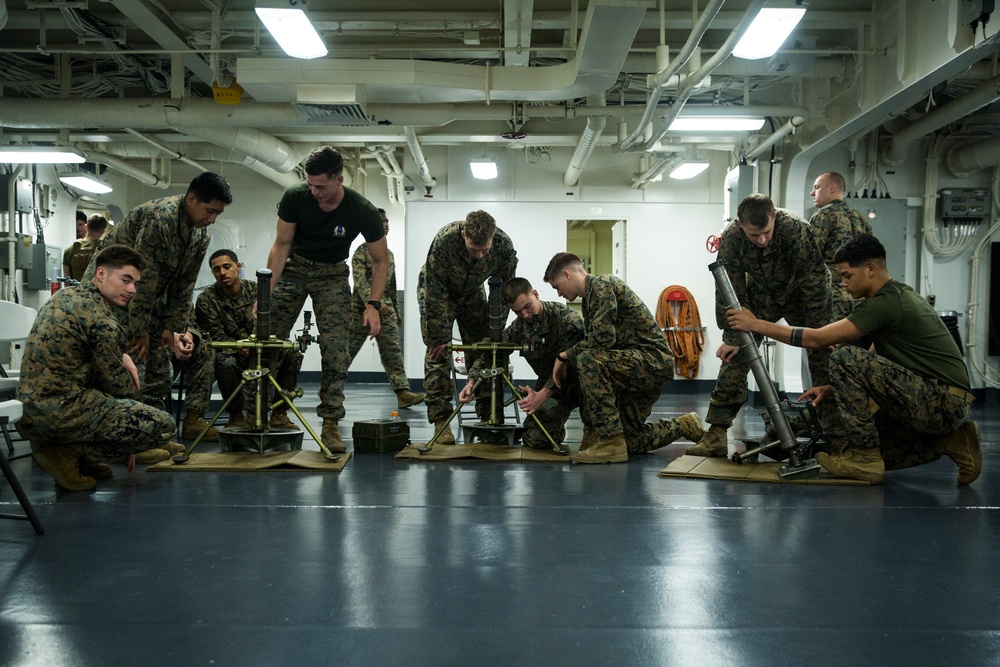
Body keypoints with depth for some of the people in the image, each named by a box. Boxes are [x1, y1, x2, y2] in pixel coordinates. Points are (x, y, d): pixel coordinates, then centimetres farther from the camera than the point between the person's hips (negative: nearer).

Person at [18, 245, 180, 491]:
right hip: (60, 414, -10)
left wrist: (123, 356, 9)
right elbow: (118, 385, -6)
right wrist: (134, 390, 16)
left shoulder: (65, 295, 12)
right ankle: (67, 450, -9)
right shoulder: (101, 320, -16)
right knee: (164, 426, -11)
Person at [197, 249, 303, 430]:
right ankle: (236, 416, -14)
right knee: (225, 363, -37)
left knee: (292, 354, -21)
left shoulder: (256, 290, 2)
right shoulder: (206, 300, -6)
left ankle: (279, 415, -12)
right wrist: (239, 348, -30)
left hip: (260, 353, 3)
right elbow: (216, 337, -12)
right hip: (231, 353, -3)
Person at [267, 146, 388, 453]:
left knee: (336, 348, -15)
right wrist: (267, 291, -18)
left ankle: (330, 424, -8)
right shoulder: (295, 198, -20)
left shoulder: (363, 212, -23)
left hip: (332, 274, -1)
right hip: (294, 267, 1)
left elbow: (381, 260, -11)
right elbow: (281, 245, -9)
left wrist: (374, 304, -21)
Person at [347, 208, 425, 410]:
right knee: (348, 349, 2)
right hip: (362, 307, -5)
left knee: (393, 351, -6)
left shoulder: (389, 254, 16)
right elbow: (360, 281, -17)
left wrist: (396, 310, 21)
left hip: (385, 308, 5)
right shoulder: (362, 251, -5)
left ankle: (403, 393, -13)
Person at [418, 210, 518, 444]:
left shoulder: (503, 245, -28)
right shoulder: (444, 240, -37)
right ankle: (440, 420, -10)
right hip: (437, 290, -3)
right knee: (438, 353, -13)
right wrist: (440, 338, -28)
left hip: (472, 293, 3)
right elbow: (435, 292, -30)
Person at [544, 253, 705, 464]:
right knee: (631, 442, 10)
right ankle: (685, 426, 30)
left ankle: (611, 442, -27)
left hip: (653, 359, -10)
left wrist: (565, 355, -13)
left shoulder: (601, 284, -13)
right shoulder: (589, 299, 17)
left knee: (588, 360, -31)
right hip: (635, 363, 10)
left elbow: (603, 338, -26)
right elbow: (596, 345, 17)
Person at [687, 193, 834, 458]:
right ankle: (717, 434, -9)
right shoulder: (731, 238, -26)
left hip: (800, 295, -1)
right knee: (733, 357, -10)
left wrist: (817, 331, -24)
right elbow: (730, 290, -18)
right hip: (760, 297, 2)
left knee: (824, 356, -9)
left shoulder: (795, 229, -33)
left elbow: (815, 281, -27)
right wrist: (731, 336, -19)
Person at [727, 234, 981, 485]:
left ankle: (864, 457, -12)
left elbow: (817, 338, -15)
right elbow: (876, 367, 21)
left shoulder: (887, 303, -16)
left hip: (943, 402, -10)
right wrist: (834, 388, 11)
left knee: (844, 357, -19)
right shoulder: (899, 295, 16)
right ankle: (951, 440, 9)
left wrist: (757, 324, -9)